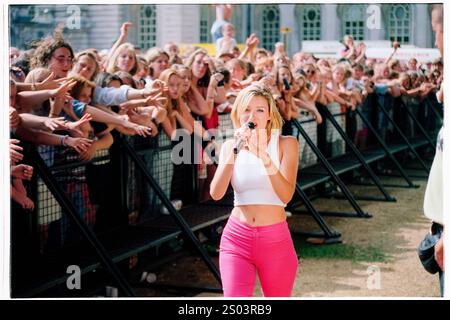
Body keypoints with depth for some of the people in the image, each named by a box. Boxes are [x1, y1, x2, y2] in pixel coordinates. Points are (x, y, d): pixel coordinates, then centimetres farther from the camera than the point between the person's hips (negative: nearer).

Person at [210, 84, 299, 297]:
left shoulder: (285, 144, -1)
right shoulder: (230, 146, 5)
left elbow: (286, 195, -15)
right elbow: (216, 193, -8)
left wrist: (264, 156, -26)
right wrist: (234, 152, -17)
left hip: (276, 240, 0)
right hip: (237, 238, 1)